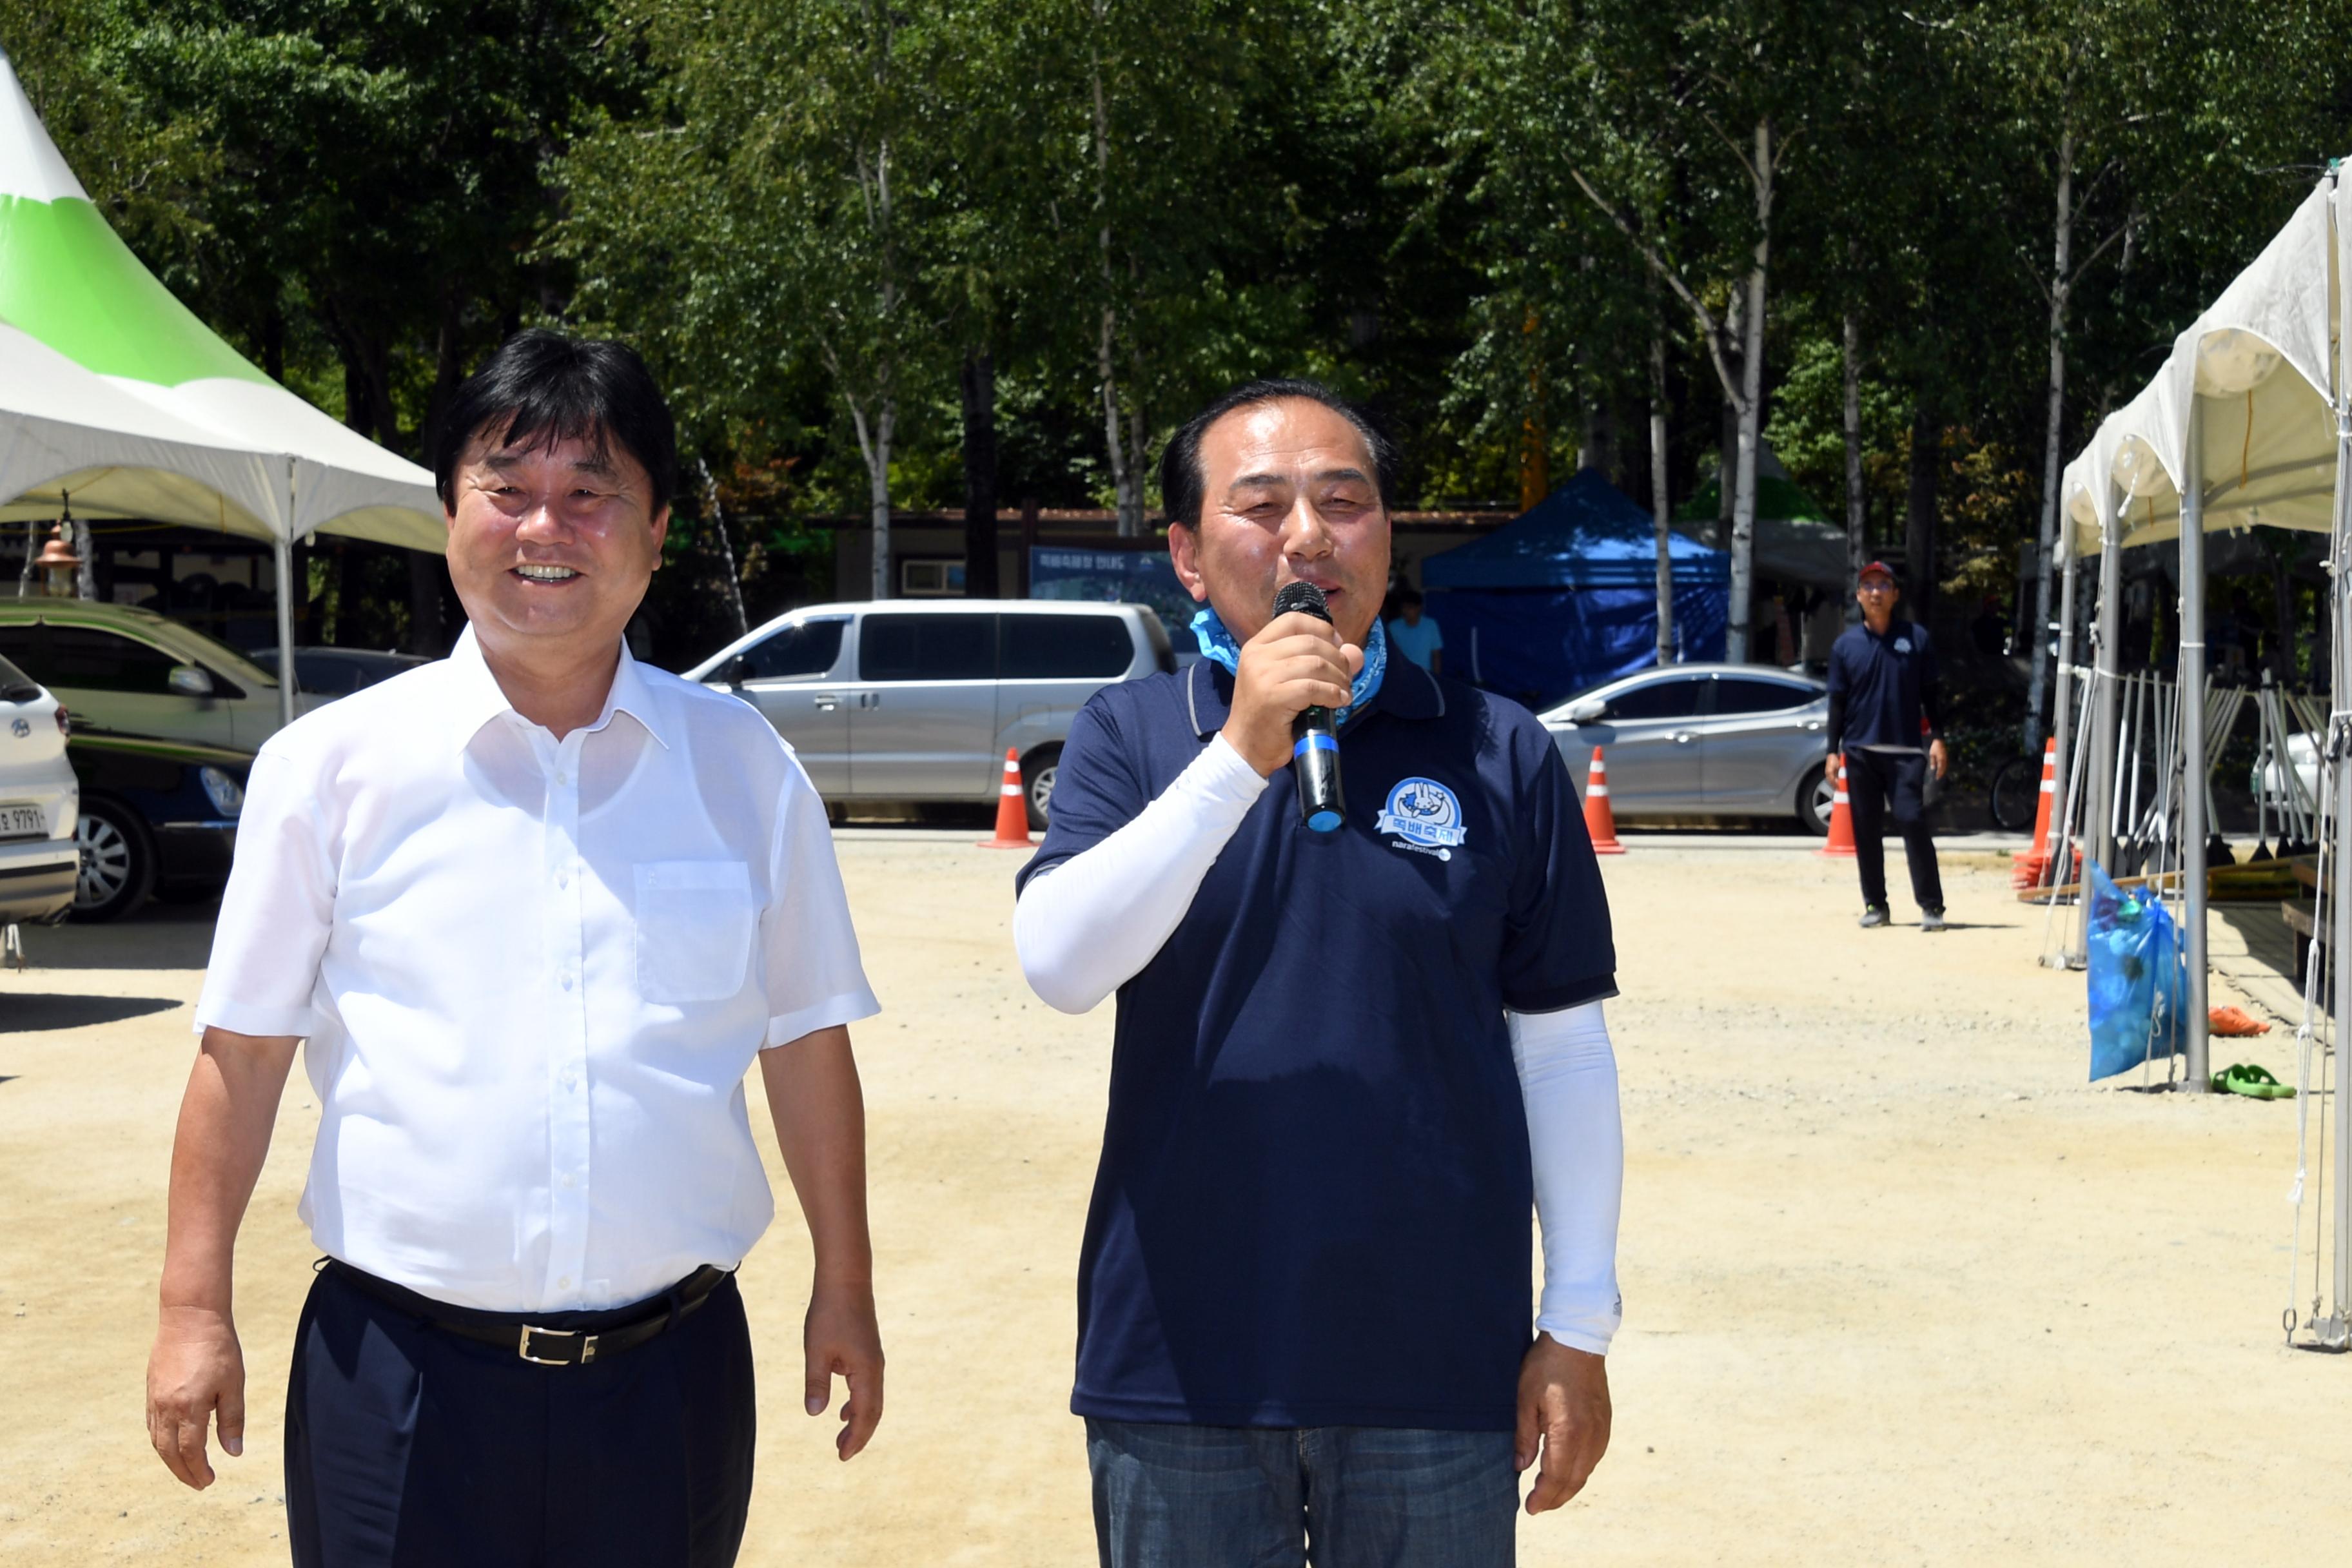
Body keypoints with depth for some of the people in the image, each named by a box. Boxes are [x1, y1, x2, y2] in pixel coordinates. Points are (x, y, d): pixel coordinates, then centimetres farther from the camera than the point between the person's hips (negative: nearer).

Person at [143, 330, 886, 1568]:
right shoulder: (330, 764, 0)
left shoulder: (742, 766, 4)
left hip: (668, 1371, 1)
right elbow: (243, 1048, 3)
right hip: (403, 1371, -1)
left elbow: (803, 1040, 10)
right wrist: (194, 1308, 0)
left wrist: (843, 1284, 10)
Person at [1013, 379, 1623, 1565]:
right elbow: (1060, 967, -14)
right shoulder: (1131, 734, 2)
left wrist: (1579, 1327, 1)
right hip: (1179, 1368, 0)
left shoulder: (1497, 753, 2)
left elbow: (1561, 1047, 4)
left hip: (1438, 1370, 0)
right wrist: (1242, 753, -21)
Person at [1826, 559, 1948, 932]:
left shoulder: (1915, 637, 5)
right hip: (1860, 750, 2)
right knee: (1866, 830, 4)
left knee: (1912, 821, -11)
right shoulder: (1845, 645, 8)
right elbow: (1838, 702, 9)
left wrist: (1937, 738, -3)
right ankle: (1875, 905, 12)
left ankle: (1931, 906, -9)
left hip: (1905, 750, -2)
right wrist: (1833, 751, 3)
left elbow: (1930, 693, 6)